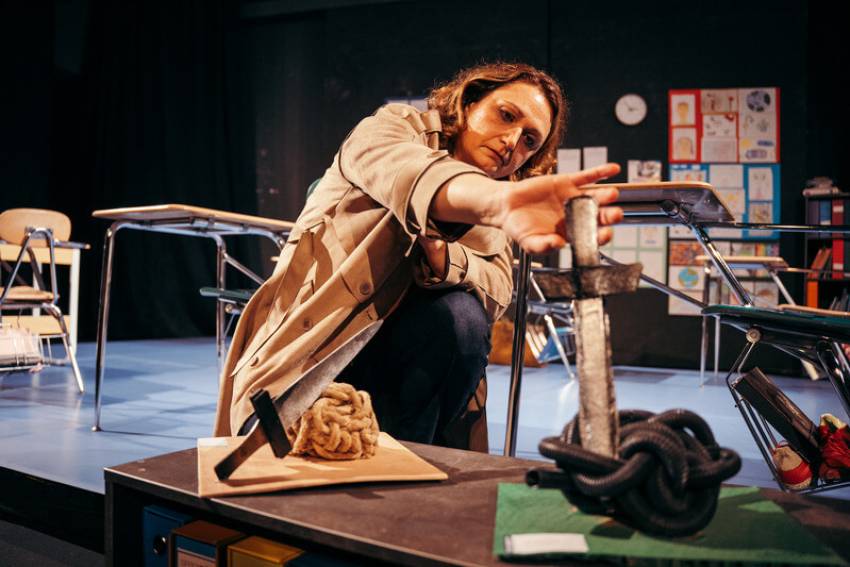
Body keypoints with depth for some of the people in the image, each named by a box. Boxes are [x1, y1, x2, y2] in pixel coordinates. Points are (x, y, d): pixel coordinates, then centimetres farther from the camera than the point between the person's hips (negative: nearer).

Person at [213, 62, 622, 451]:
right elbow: (410, 174, -33)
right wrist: (500, 199, -56)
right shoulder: (396, 127, -6)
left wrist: (440, 257, -34)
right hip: (303, 364, -4)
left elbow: (497, 292, -11)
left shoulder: (488, 225, 9)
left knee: (462, 316, -26)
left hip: (386, 360, 4)